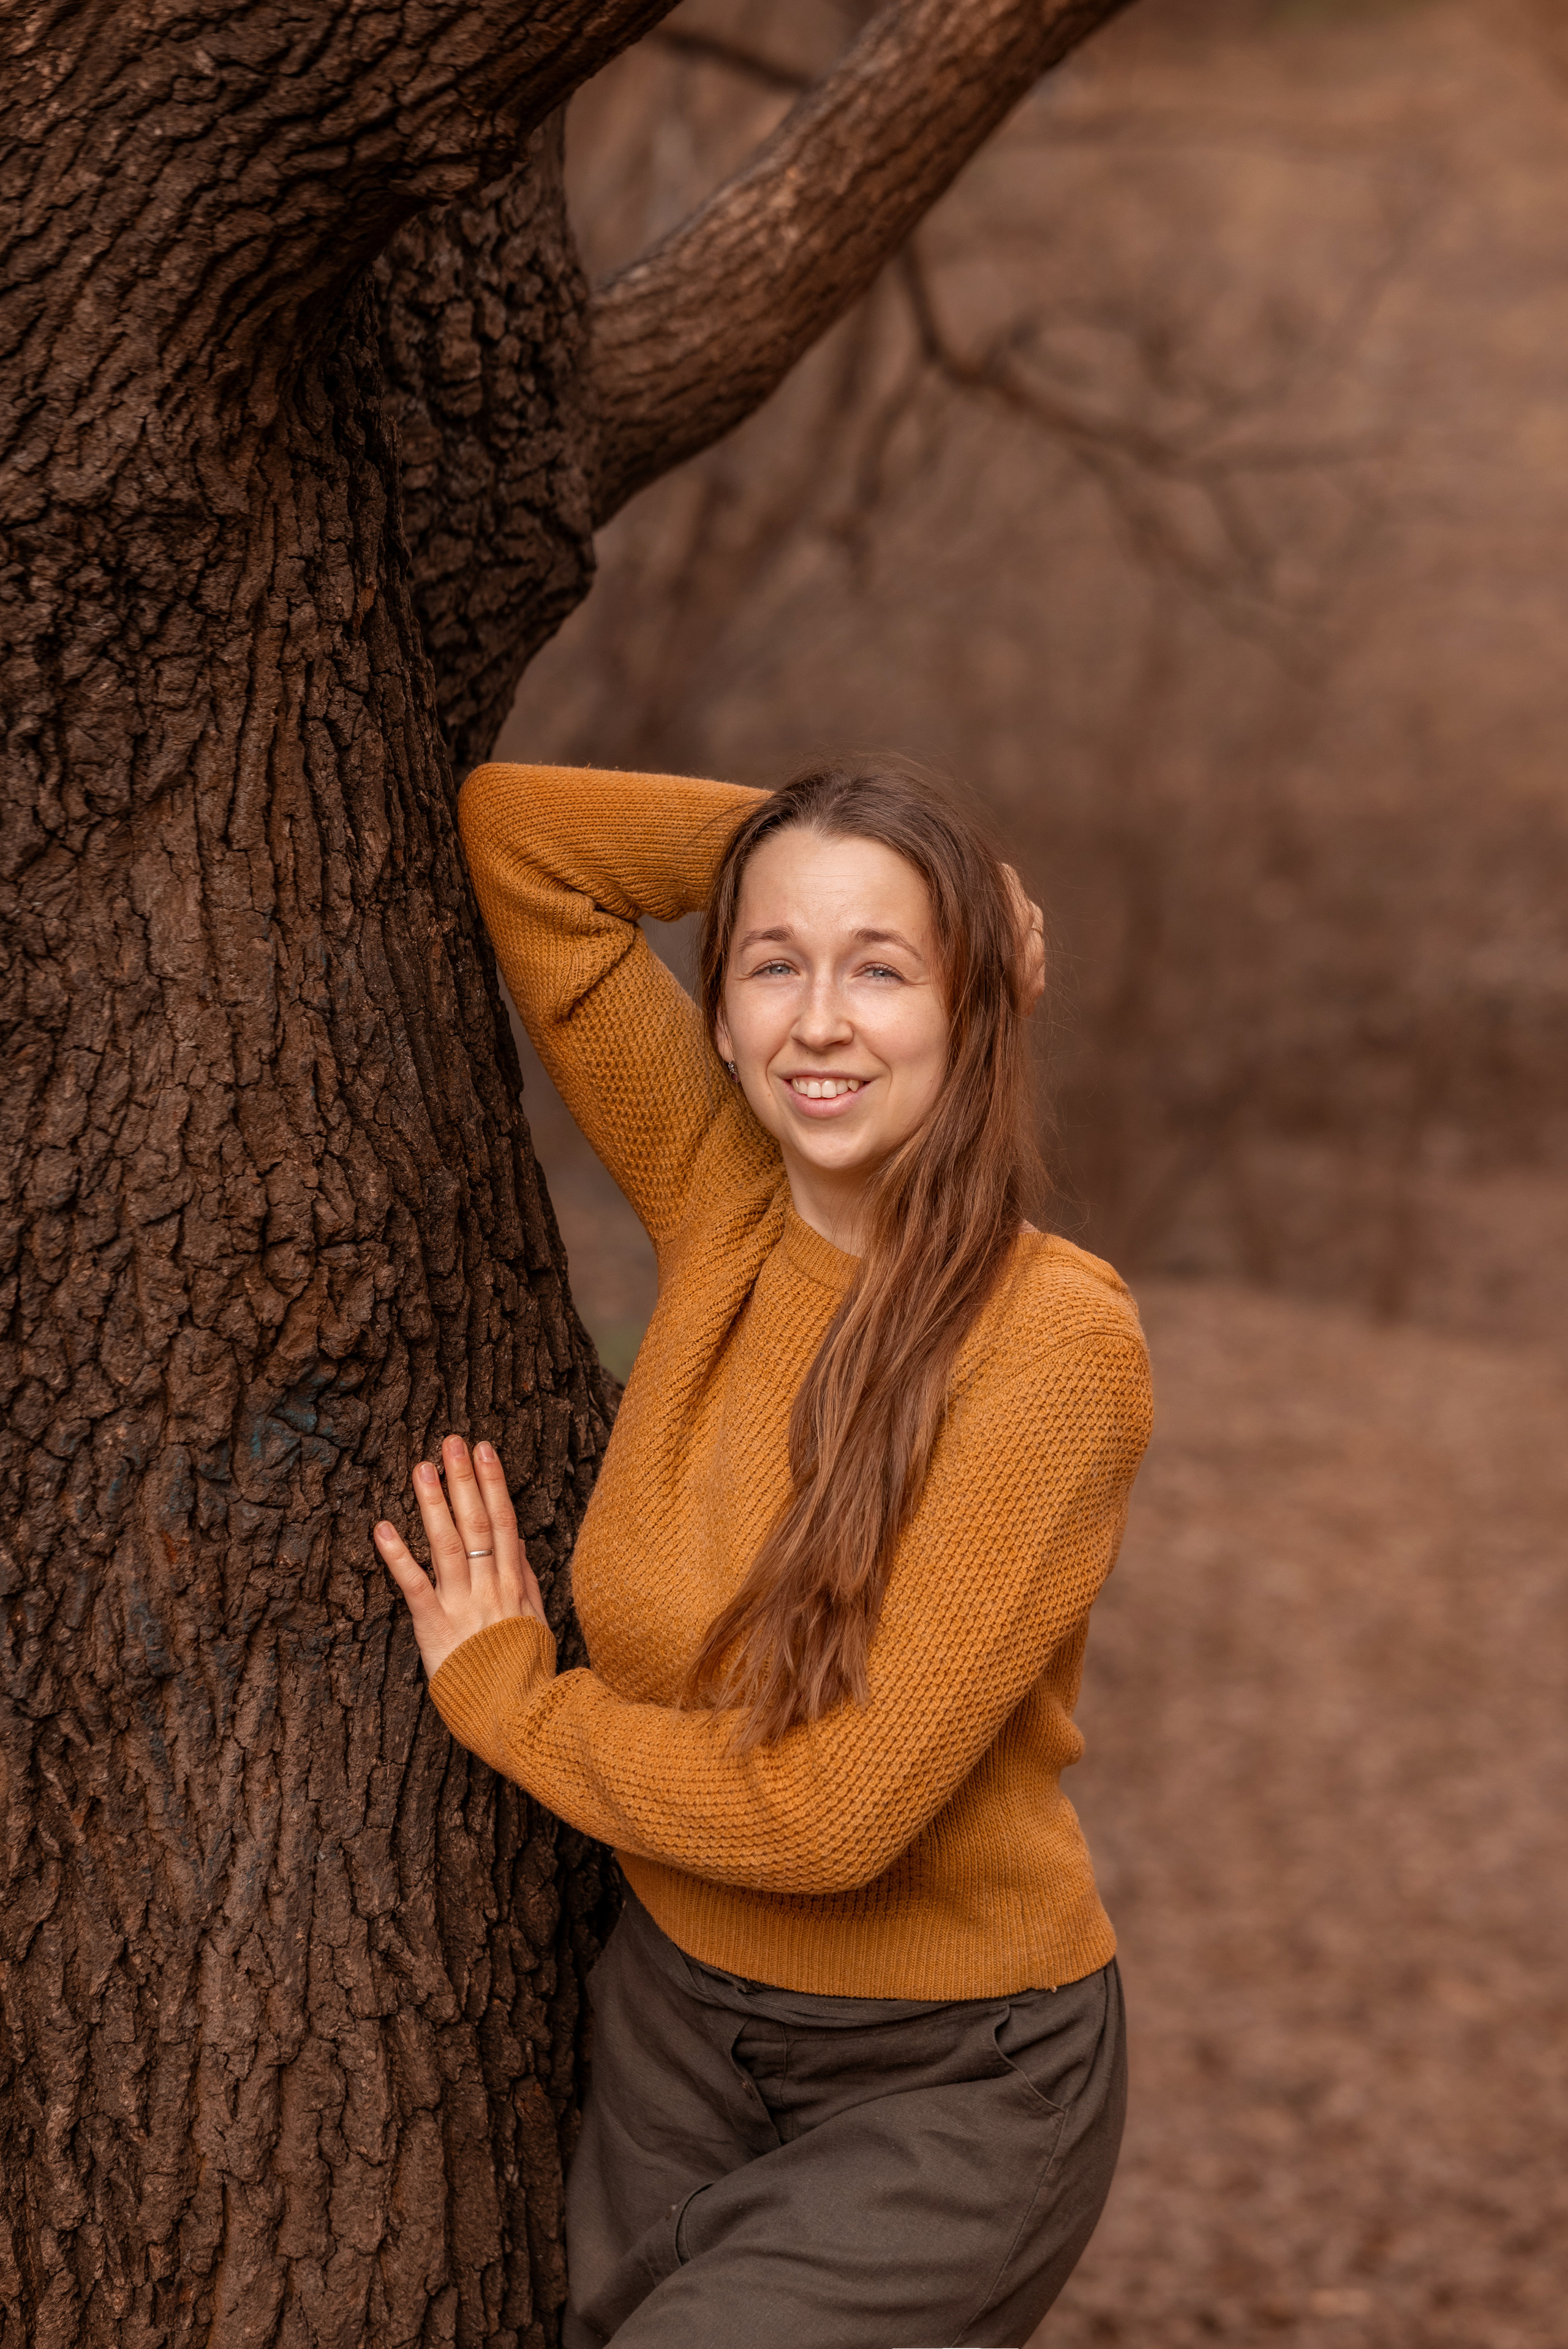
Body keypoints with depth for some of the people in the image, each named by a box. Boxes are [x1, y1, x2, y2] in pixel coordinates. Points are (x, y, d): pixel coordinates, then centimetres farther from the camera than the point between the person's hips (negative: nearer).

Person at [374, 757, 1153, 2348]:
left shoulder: (1054, 1340, -22)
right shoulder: (726, 1212, -5)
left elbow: (830, 1809, -24)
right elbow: (516, 835, -2)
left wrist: (501, 1693, -10)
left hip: (945, 2083, -6)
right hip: (673, 2021, 6)